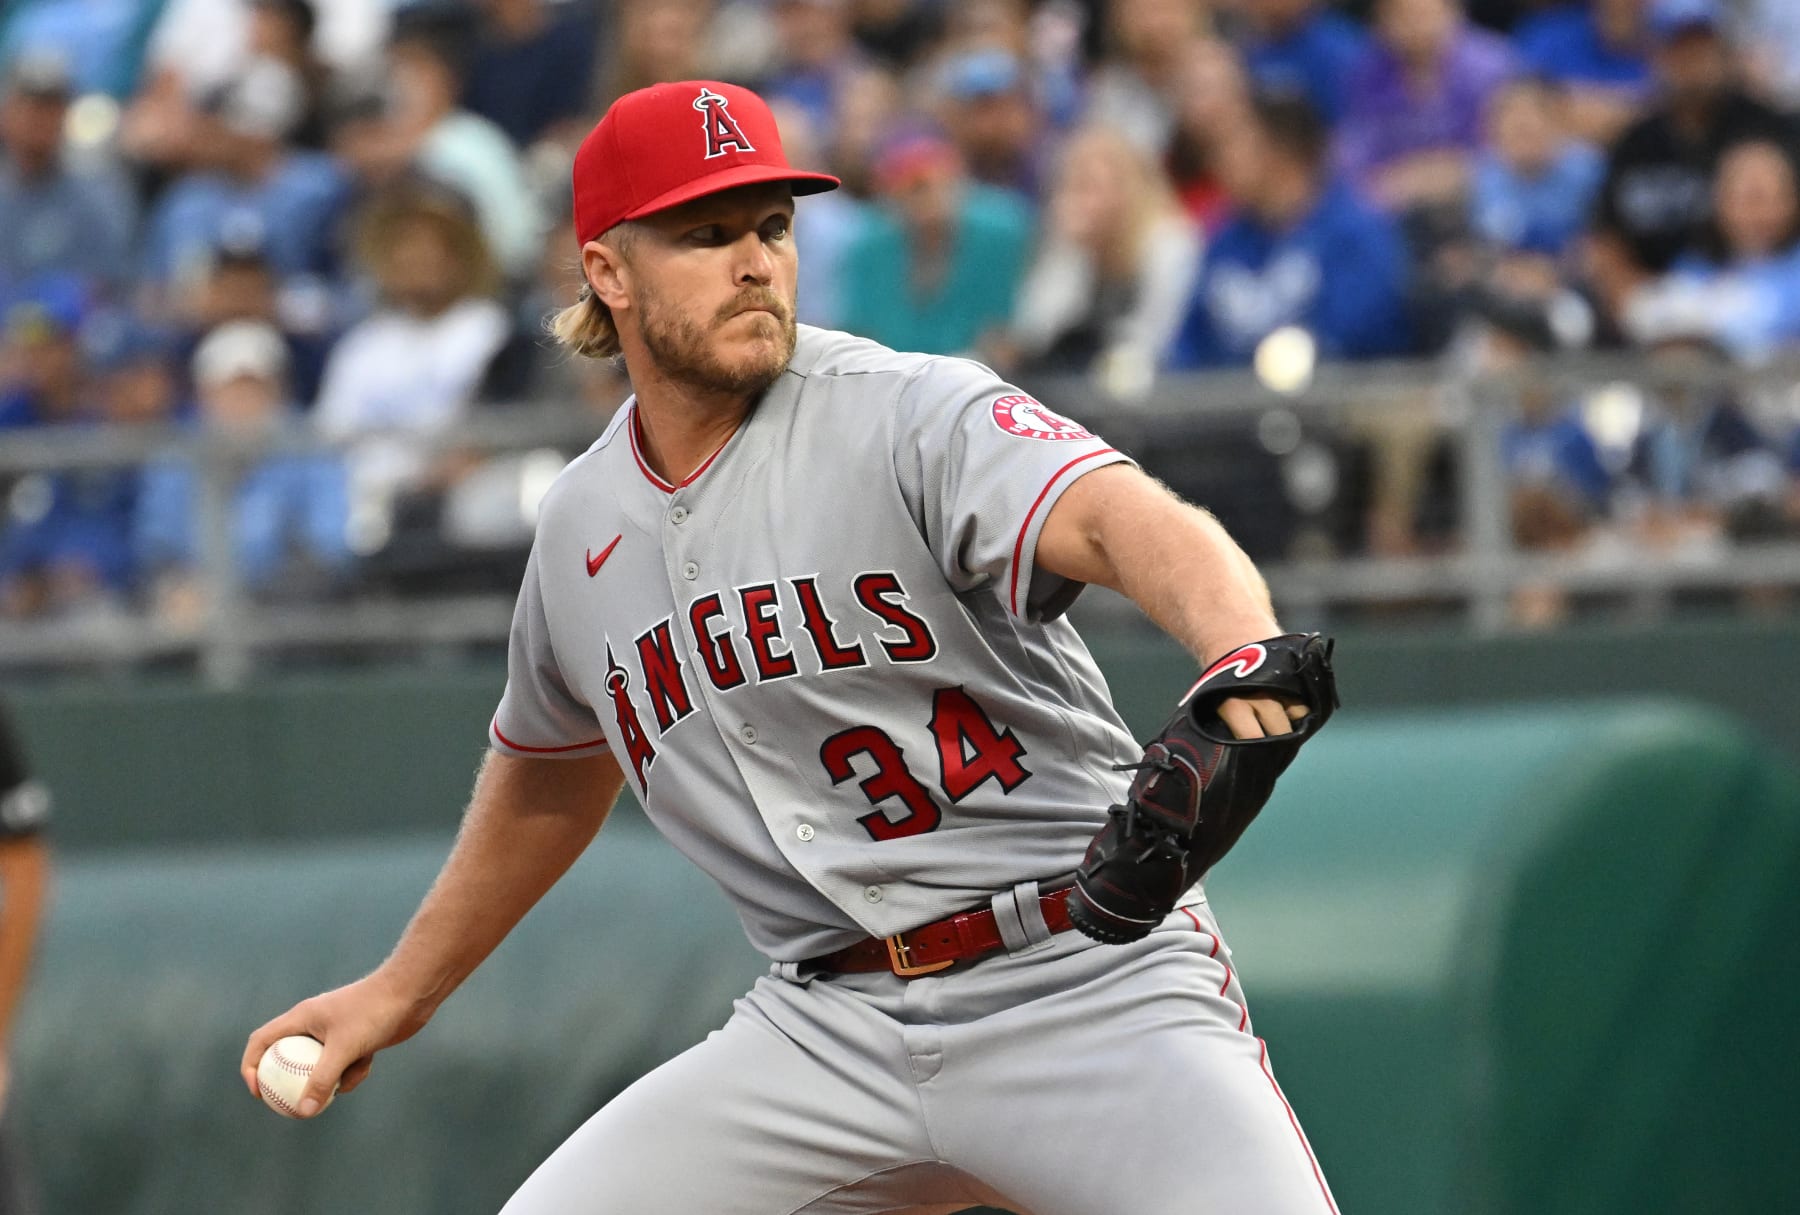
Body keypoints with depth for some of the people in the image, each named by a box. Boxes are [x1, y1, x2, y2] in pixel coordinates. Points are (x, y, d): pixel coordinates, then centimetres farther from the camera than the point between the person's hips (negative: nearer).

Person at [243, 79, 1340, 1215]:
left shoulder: (909, 416, -10)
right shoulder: (584, 526, 10)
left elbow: (1126, 517, -30)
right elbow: (550, 772, 30)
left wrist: (1241, 651, -52)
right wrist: (402, 991, 37)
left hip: (1089, 983, -5)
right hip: (832, 1026, 5)